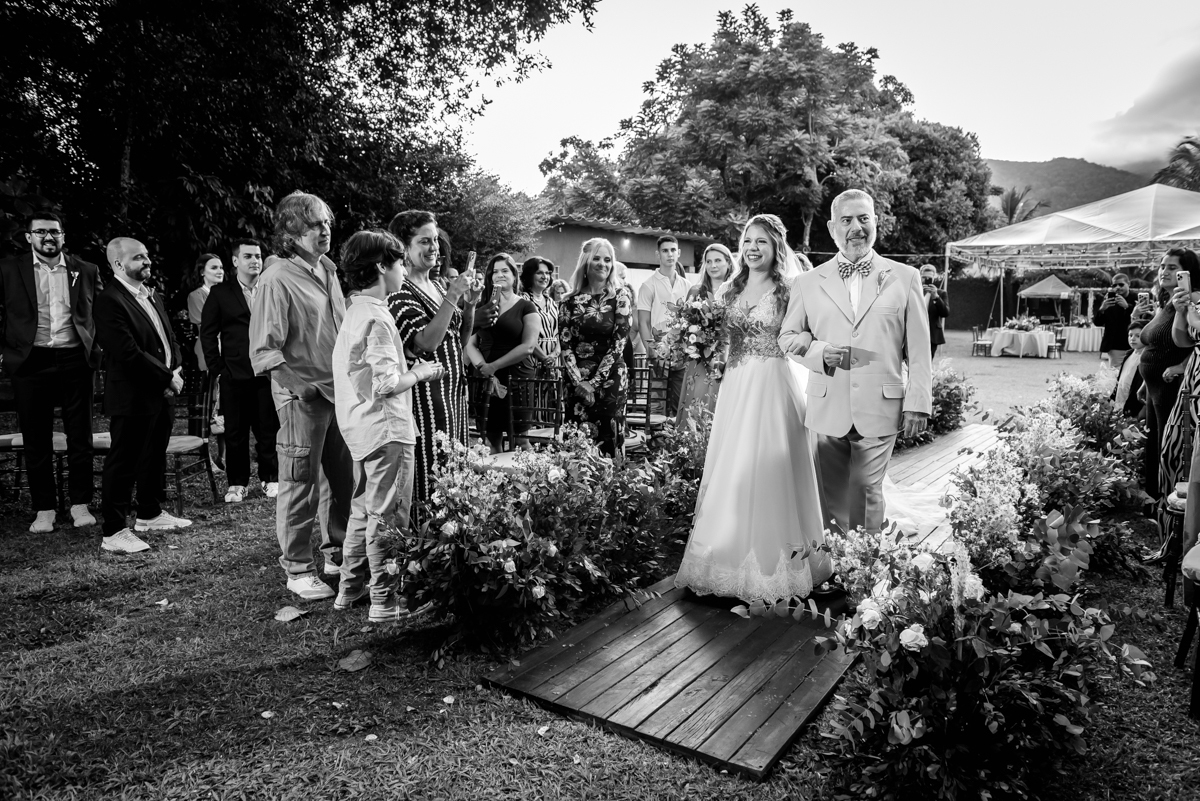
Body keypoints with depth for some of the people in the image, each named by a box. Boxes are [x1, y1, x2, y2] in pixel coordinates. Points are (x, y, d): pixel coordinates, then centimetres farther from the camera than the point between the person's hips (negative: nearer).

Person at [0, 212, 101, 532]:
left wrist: (96, 348, 3)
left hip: (76, 361, 0)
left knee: (80, 437, 4)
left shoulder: (86, 271, 8)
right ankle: (44, 509, 13)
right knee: (36, 440, 5)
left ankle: (80, 503, 14)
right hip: (30, 362, 0)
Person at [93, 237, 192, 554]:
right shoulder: (109, 301, -15)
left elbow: (169, 339, 18)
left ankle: (150, 513, 34)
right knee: (123, 463, -2)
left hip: (162, 392, 9)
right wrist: (168, 377, -16)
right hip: (132, 397, -9)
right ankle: (114, 532, 6)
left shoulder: (153, 296, 15)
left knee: (155, 457, 19)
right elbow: (129, 353, -22)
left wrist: (176, 373, 1)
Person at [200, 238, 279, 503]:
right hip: (234, 376, 0)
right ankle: (237, 483, 16)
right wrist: (218, 368, 0)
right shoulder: (220, 293, 6)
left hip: (269, 373, 0)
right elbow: (208, 333, 6)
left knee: (269, 429, 4)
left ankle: (271, 479, 18)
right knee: (235, 432, 5)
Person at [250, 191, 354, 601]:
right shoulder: (277, 278, -11)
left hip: (341, 390, 7)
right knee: (300, 484, 2)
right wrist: (298, 385, -22)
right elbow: (265, 348, -15)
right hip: (302, 397, -7)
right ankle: (297, 569, 15)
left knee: (343, 479, 14)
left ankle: (337, 553, 30)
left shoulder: (327, 270, 12)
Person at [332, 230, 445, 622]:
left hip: (359, 427, 10)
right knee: (387, 516, -1)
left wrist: (411, 368, 15)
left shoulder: (354, 312, 12)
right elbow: (385, 384, -23)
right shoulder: (377, 318, -17)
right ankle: (385, 600, 8)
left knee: (363, 509, 19)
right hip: (386, 428, -10)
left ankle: (351, 587, 30)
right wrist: (421, 373, -8)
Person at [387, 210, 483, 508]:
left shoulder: (437, 286, 14)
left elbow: (460, 341, 18)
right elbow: (425, 343, -23)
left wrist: (470, 305, 3)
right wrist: (452, 297, -22)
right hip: (425, 391, -8)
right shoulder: (399, 292, -10)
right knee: (429, 473, -4)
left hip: (454, 388, 8)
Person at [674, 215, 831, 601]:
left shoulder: (788, 292, -3)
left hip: (772, 386, -5)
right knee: (730, 470, 7)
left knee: (768, 468, -1)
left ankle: (772, 563, 13)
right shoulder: (729, 291, 12)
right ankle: (729, 554, 20)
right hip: (734, 385, 5)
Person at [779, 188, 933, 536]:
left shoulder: (904, 277, 7)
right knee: (831, 494, 7)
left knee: (867, 492, 3)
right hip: (828, 409, 1)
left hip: (880, 409, -1)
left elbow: (919, 349, 5)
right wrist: (818, 351, -9)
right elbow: (787, 337, 12)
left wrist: (919, 403, -2)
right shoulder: (809, 282, 8)